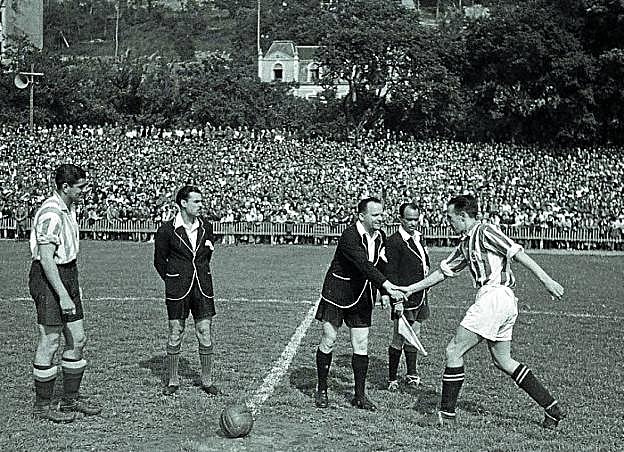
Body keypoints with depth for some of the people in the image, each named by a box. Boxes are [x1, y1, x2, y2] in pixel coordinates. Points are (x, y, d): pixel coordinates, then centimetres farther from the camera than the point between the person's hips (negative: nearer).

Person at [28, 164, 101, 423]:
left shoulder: (69, 209, 11)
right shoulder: (51, 214, -20)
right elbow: (46, 259, -25)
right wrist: (63, 295, -28)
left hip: (68, 274, 10)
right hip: (47, 278, -10)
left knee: (77, 339, 11)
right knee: (49, 342, -1)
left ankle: (71, 399, 23)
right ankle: (42, 406, 11)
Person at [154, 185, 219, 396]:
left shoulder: (206, 227, 6)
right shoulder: (167, 229, -6)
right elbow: (159, 261, 4)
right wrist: (173, 281, 7)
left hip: (202, 287, 3)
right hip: (177, 290, -3)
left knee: (205, 334, 3)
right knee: (175, 335, 3)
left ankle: (207, 381, 15)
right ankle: (173, 381, 17)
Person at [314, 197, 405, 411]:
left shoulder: (380, 237, 3)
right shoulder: (349, 236, -21)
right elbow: (363, 265, -33)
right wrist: (387, 285, -41)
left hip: (362, 298, 6)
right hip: (336, 295, -6)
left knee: (361, 347, 5)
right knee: (328, 342, 2)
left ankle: (360, 395, 14)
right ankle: (321, 390, 17)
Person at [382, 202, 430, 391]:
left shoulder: (419, 237, 14)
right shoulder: (394, 242, -12)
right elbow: (390, 273, -16)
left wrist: (425, 266, 11)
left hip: (420, 297, 8)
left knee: (413, 337, 15)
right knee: (399, 339, -3)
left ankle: (412, 375, 26)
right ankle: (392, 379, 6)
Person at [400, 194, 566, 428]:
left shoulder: (485, 231, -7)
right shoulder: (465, 244, 20)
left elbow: (518, 253, -13)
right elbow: (443, 272, 25)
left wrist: (546, 280, -18)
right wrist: (410, 289, 23)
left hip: (494, 296, -10)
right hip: (505, 303, 10)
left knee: (454, 350, -4)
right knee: (502, 360, 15)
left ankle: (447, 414, 2)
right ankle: (552, 408, 18)